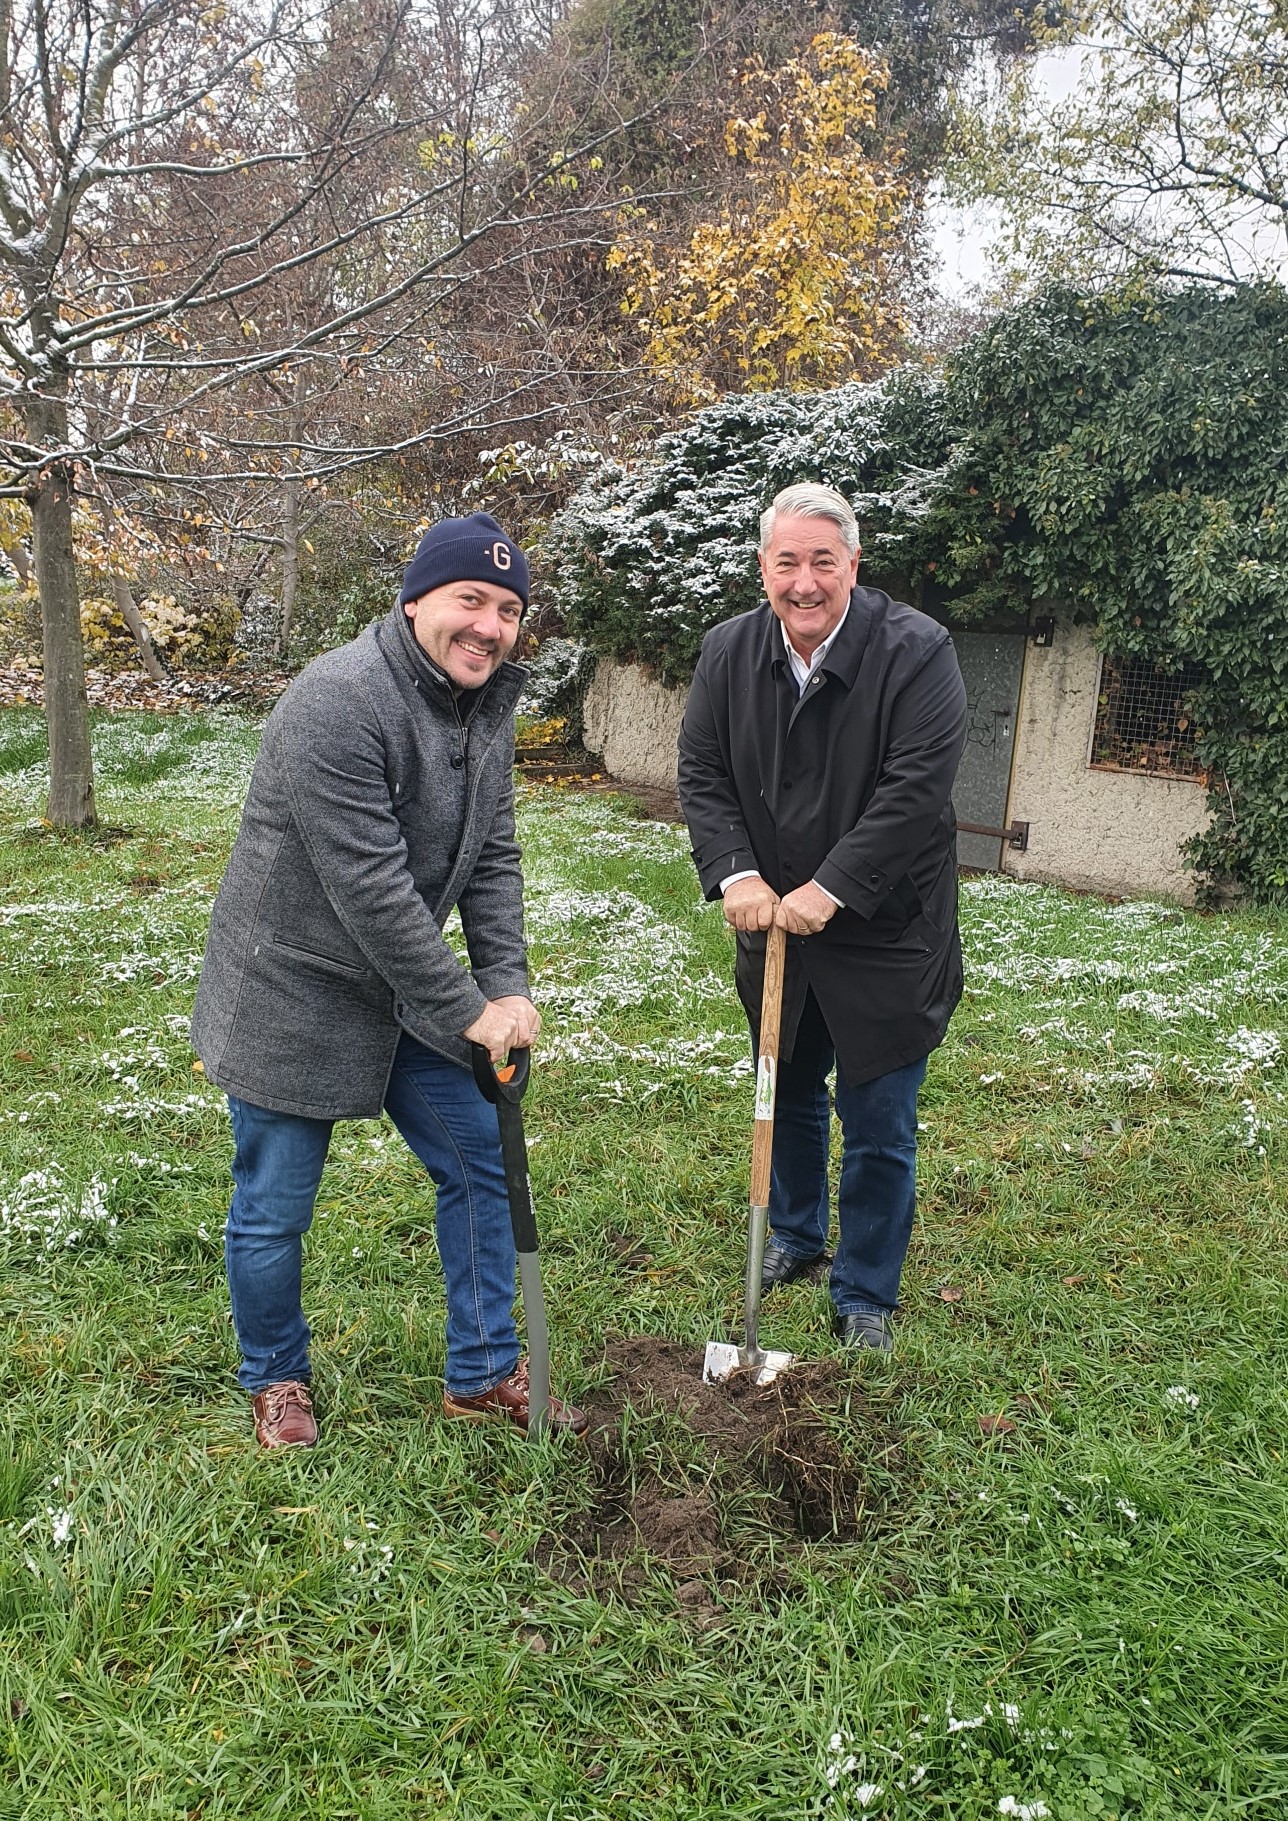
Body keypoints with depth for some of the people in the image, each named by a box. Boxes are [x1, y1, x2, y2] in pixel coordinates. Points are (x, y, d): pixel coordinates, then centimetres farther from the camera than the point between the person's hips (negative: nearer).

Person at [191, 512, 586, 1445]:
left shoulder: (488, 708, 1)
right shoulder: (337, 702, -26)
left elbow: (494, 860, 2)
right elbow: (370, 890, -29)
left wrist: (507, 987, -10)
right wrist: (466, 1013, -23)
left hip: (406, 990, 8)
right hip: (291, 993, -7)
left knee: (481, 1162, 10)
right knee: (275, 1210, 8)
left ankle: (485, 1372, 27)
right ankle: (277, 1378, 35)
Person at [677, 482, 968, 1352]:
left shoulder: (916, 651, -18)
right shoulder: (729, 650, -3)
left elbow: (916, 790, -23)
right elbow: (702, 774, -2)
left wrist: (830, 889, -25)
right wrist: (736, 874, -16)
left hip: (885, 935, -4)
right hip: (775, 925, 5)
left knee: (879, 1130, 4)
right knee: (789, 1099, 22)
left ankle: (867, 1296, 24)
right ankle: (796, 1238, 46)